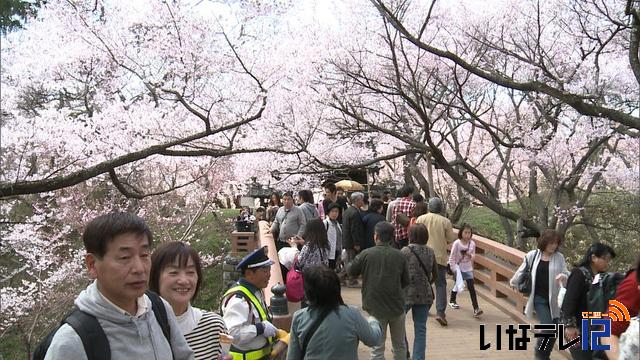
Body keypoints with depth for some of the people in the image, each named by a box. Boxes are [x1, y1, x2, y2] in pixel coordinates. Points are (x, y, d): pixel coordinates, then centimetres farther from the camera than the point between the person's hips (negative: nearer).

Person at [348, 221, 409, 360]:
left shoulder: (366, 254, -12)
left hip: (376, 308, -2)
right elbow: (406, 282, 2)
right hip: (397, 306, 2)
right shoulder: (399, 255, -6)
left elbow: (351, 272, 3)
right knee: (400, 345, 19)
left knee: (377, 347, 7)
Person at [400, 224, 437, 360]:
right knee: (420, 328, 9)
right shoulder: (430, 252, 4)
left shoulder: (405, 251, -9)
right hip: (425, 295, 4)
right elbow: (435, 274, 11)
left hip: (407, 293, -4)